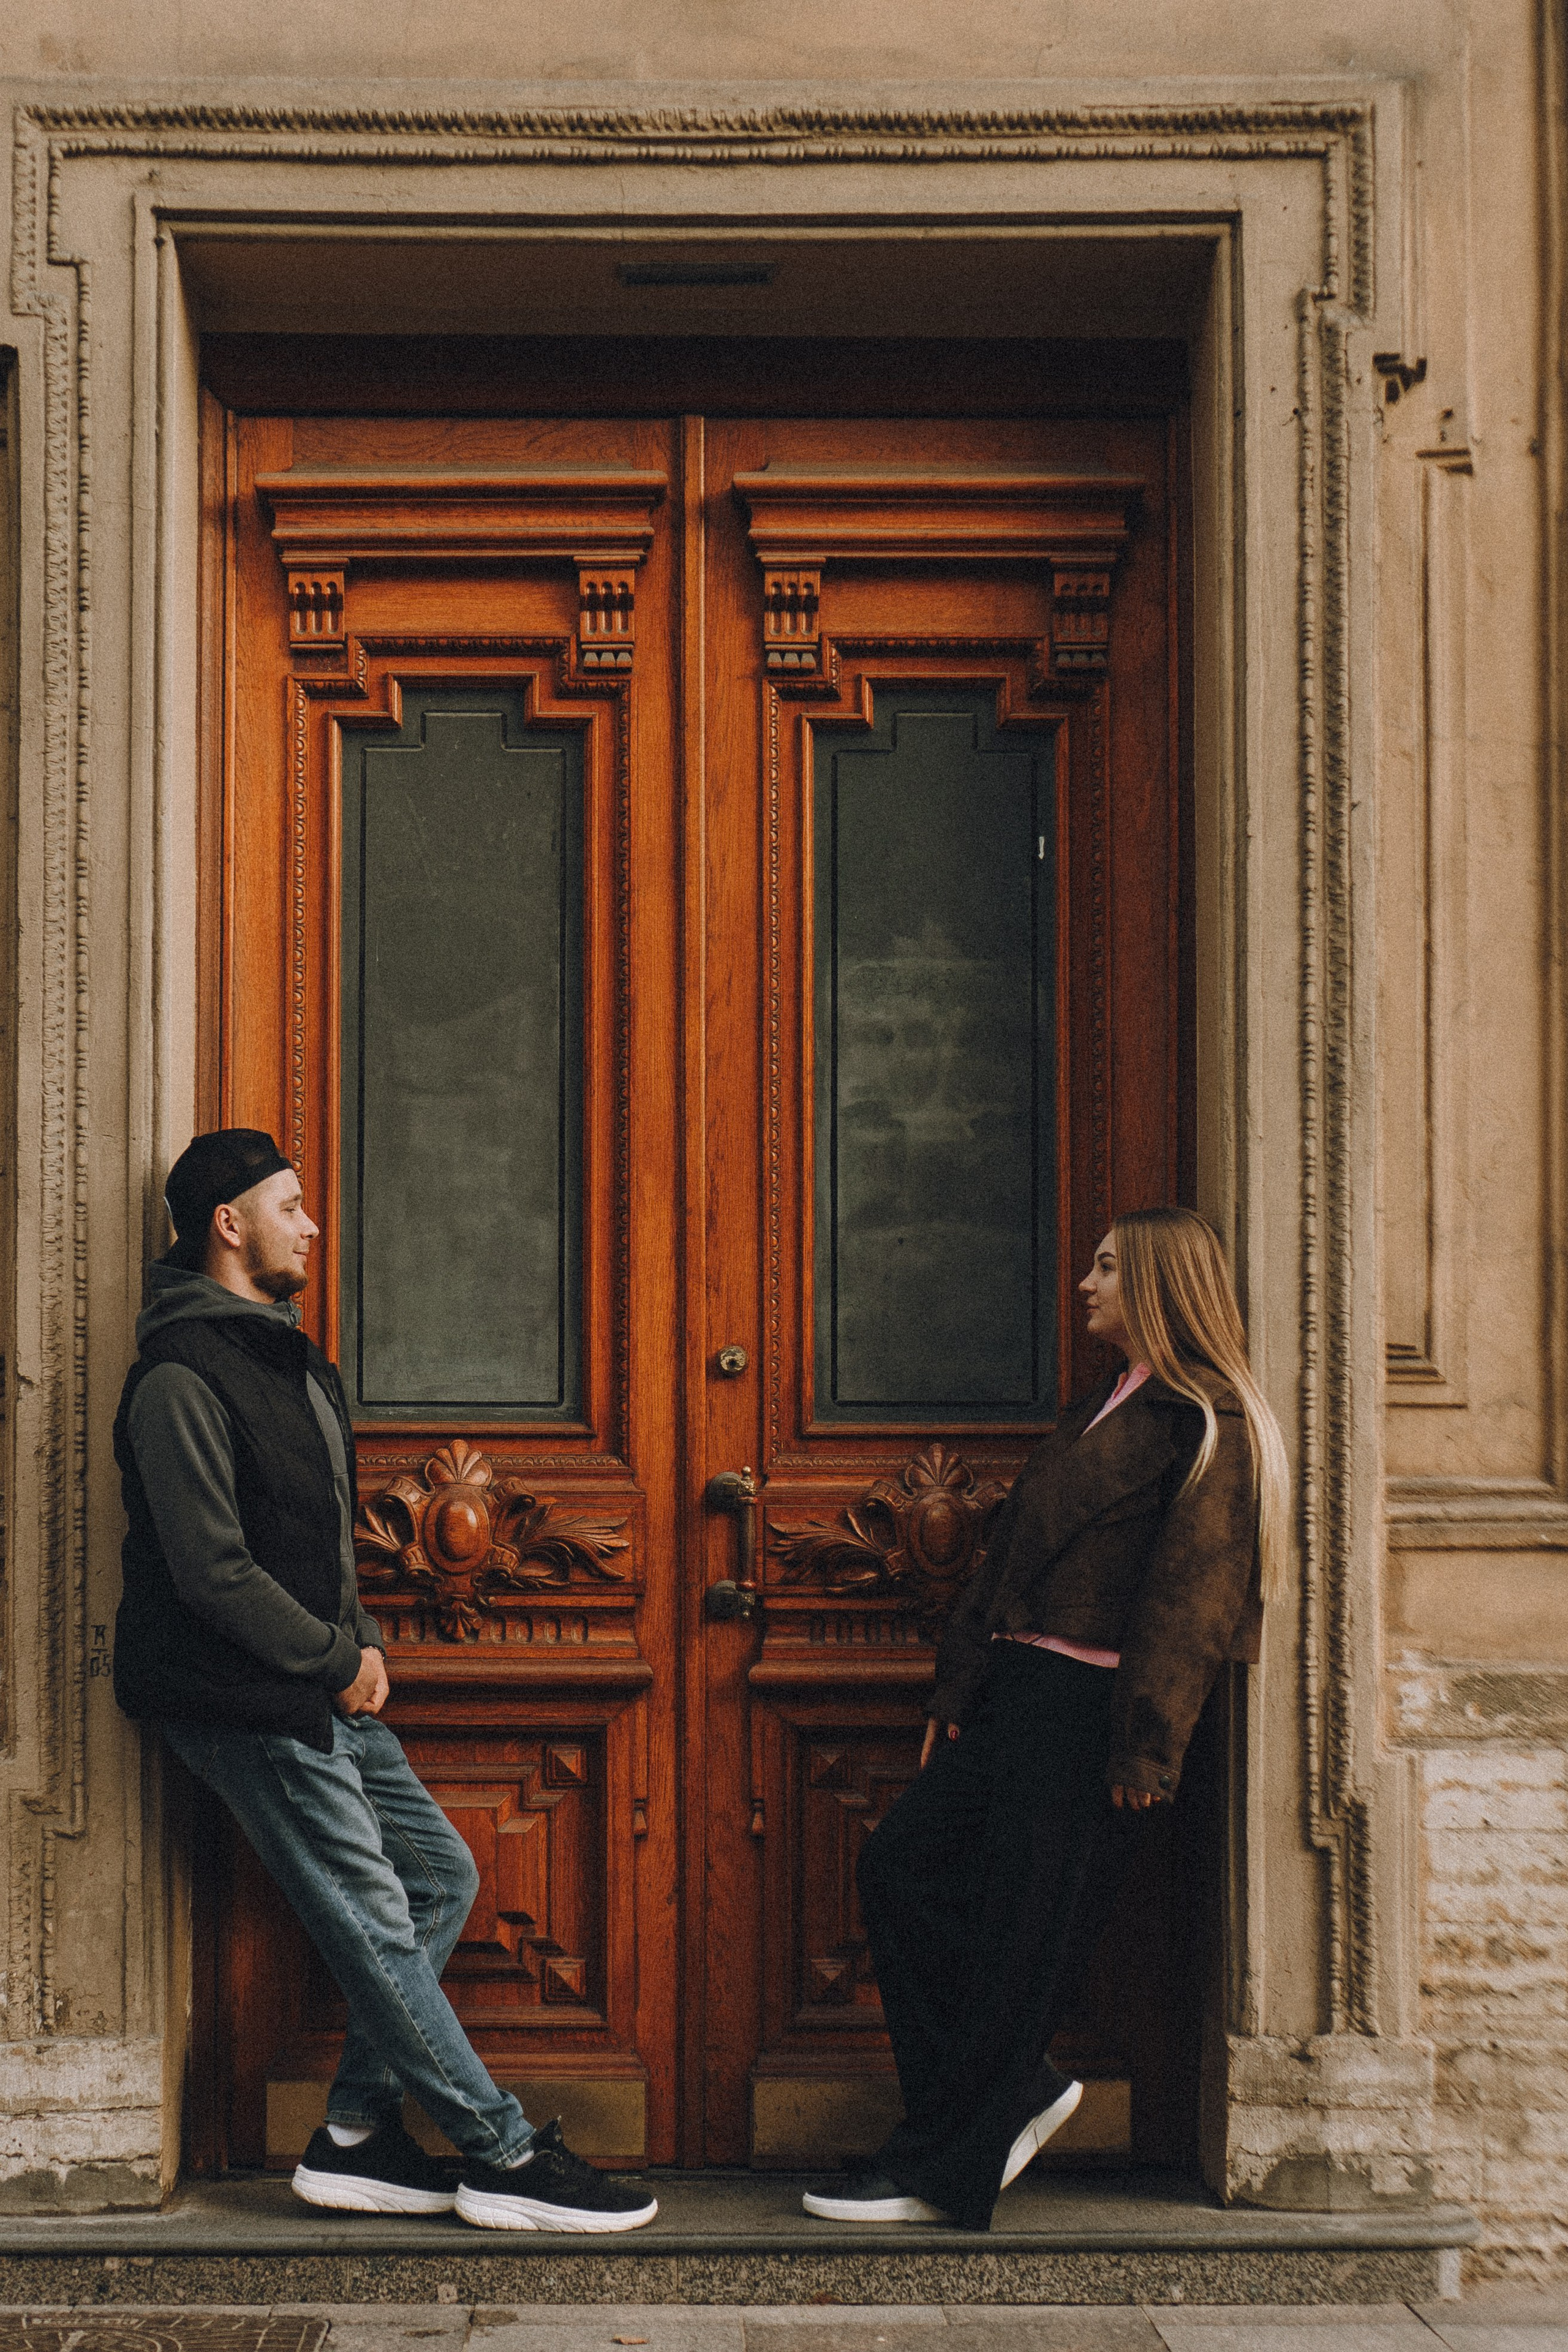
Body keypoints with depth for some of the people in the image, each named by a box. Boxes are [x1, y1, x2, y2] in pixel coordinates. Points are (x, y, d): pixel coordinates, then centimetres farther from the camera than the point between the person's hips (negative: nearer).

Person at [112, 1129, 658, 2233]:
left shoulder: (286, 1354, 17)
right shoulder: (182, 1376, -15)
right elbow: (213, 1573, -20)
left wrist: (365, 1644, 9)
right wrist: (341, 1660, -12)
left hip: (325, 1692, 10)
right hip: (252, 1706, -10)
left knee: (441, 1874, 10)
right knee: (374, 1925, -6)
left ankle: (358, 2137, 13)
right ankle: (504, 2160, 0)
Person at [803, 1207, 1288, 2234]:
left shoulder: (1206, 1425, -8)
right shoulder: (1106, 1408, 21)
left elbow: (1190, 1602, -15)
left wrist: (1142, 1754, -19)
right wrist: (958, 1693, 16)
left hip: (1086, 1713, -9)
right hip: (1017, 1692, 9)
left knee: (1014, 1932, -3)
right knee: (899, 1866, 5)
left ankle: (942, 2168, 7)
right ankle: (1019, 2086, 15)